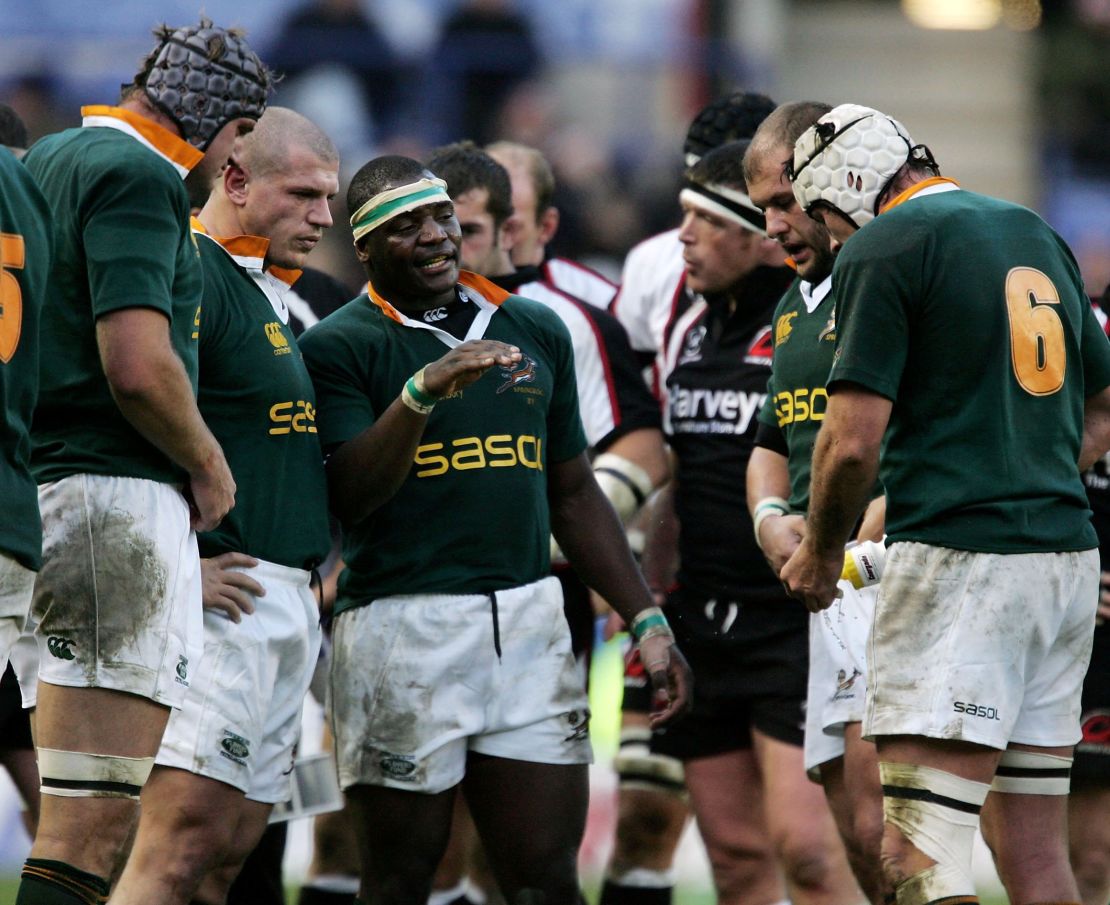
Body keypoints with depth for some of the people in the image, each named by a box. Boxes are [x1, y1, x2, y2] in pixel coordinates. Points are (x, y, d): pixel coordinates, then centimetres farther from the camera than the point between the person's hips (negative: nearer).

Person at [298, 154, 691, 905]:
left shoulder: (534, 331, 15)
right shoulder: (340, 347, -2)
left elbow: (574, 496, 21)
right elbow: (351, 497, -14)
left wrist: (647, 620, 16)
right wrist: (423, 391, -26)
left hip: (528, 619, 5)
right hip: (402, 622, -5)